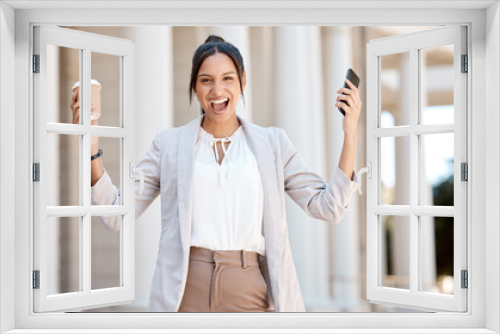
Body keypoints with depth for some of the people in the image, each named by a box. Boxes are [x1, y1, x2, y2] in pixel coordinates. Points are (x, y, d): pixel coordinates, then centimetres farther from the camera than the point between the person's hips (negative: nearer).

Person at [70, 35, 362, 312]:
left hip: (250, 292, 1)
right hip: (185, 292, 0)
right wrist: (92, 147, -9)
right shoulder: (169, 143, 7)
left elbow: (327, 207, 2)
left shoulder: (272, 142, 8)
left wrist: (350, 136, -5)